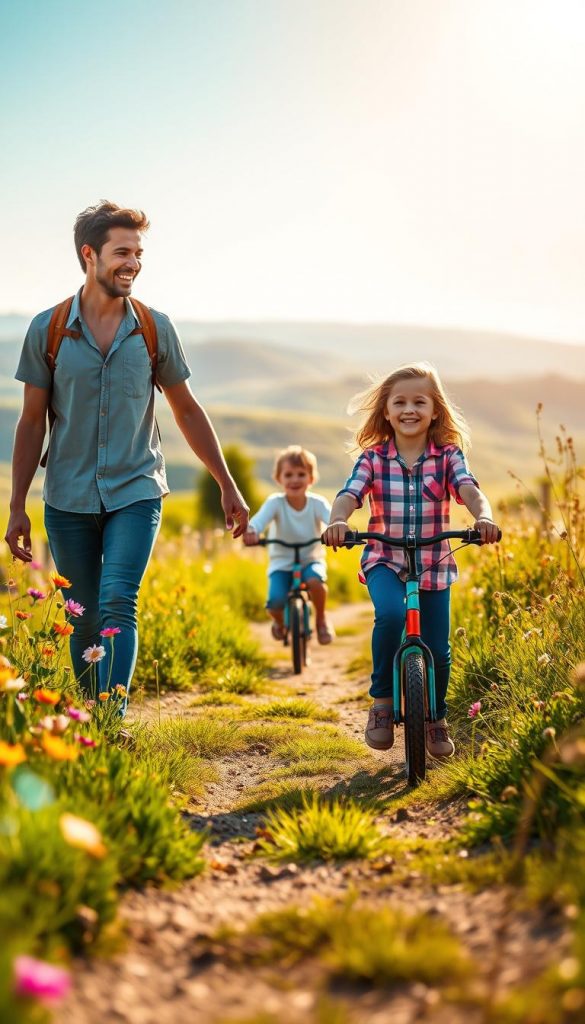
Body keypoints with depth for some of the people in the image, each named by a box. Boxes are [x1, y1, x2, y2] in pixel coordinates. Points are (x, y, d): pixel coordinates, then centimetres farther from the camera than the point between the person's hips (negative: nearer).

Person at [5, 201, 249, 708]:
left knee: (117, 607, -17)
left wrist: (228, 486, 9)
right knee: (84, 623, 8)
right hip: (69, 500, 1)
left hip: (135, 494, -1)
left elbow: (187, 410, 10)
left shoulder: (156, 329, 1)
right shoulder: (47, 329, 0)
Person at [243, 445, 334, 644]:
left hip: (311, 560, 0)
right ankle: (280, 622, 18)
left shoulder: (317, 503, -10)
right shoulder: (275, 502, -13)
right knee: (275, 603, -23)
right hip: (282, 563, 0)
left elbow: (332, 519, -28)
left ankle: (321, 619, -2)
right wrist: (251, 531, -56)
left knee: (315, 581, -34)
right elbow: (260, 518, -32)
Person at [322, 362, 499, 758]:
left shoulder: (448, 456, -2)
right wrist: (337, 521, -39)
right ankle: (382, 702, -8)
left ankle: (437, 719, 31)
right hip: (385, 561, -1)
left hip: (434, 565, 1)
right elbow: (349, 495, -16)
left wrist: (484, 517, -41)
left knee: (437, 649, 1)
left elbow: (469, 490, -18)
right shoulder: (373, 458, -3)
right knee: (391, 614, -31)